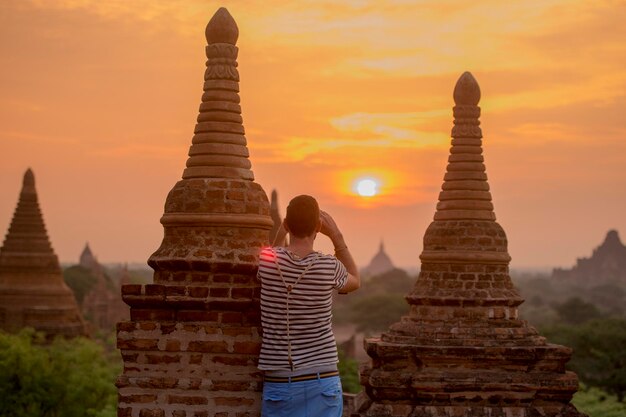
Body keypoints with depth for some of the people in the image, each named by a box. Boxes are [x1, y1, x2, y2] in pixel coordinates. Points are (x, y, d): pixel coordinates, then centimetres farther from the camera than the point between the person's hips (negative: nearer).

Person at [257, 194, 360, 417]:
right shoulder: (329, 267, -7)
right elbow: (355, 282, 18)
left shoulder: (267, 260, -6)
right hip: (322, 382, 0)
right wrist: (336, 235, 11)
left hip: (279, 384, 0)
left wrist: (282, 232, 16)